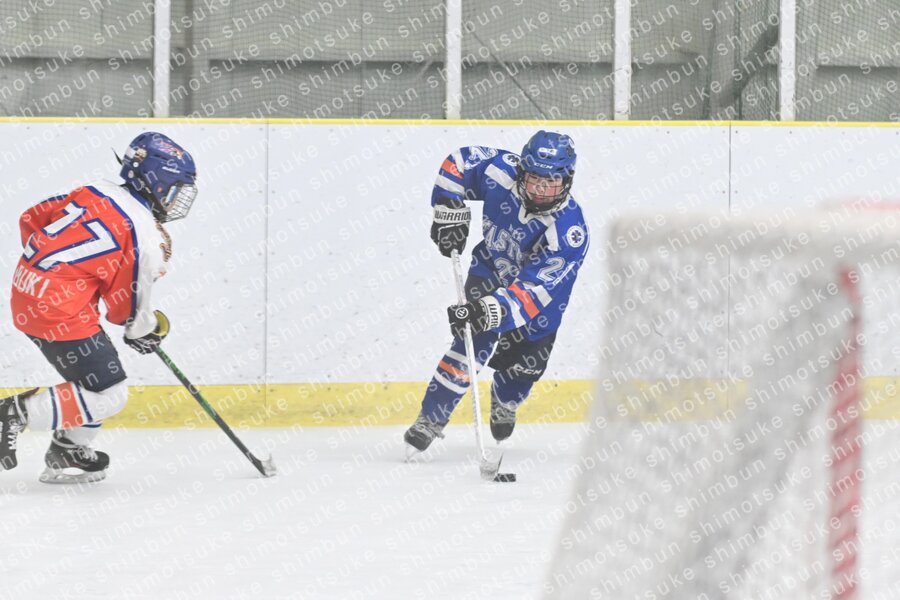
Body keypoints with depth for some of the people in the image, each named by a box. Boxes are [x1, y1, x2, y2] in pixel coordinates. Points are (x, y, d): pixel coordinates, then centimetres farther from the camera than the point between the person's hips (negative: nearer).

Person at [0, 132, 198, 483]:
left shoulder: (94, 193, 7)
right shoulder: (150, 240, -13)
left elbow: (31, 219, 15)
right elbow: (127, 305, -5)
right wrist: (149, 330, 15)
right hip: (62, 313, -9)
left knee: (96, 377, 23)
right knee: (108, 396, -6)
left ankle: (69, 454, 25)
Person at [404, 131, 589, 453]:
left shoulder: (569, 232, -37)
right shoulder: (501, 171, -28)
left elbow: (535, 291, -43)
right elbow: (458, 163, -8)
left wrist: (493, 310, -57)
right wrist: (449, 211, -17)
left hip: (541, 292, 0)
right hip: (491, 267, 0)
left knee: (528, 362, 2)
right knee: (474, 344, -19)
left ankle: (504, 403, 38)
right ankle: (430, 421, -14)